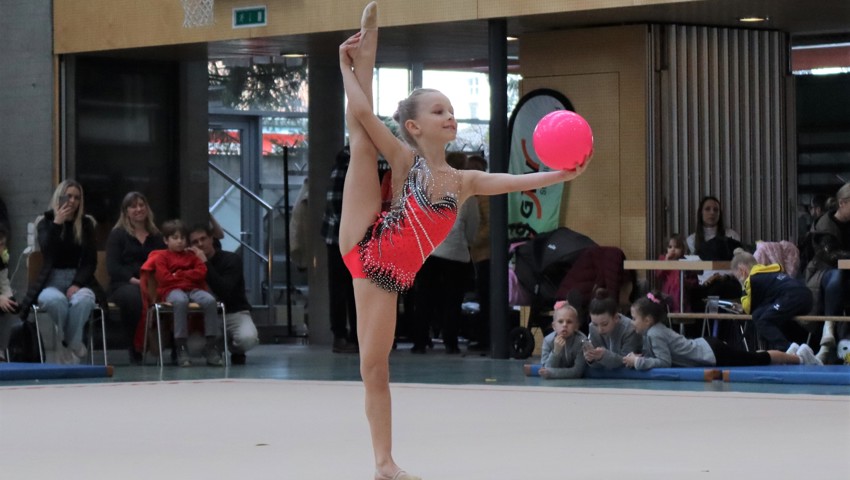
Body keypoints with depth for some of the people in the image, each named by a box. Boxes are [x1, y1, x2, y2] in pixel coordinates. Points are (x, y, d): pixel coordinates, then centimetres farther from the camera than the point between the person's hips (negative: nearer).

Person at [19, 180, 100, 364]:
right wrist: (57, 223, -16)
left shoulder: (86, 224, 9)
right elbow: (47, 252, -12)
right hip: (51, 281, -1)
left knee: (82, 300, -37)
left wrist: (77, 285, -13)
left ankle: (71, 348, -27)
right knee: (56, 300, -38)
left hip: (79, 280, 1)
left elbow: (90, 261, 3)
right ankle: (69, 348, -23)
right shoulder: (46, 222, 6)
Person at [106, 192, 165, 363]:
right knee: (134, 295, -41)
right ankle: (136, 351, -31)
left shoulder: (156, 237, 24)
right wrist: (134, 280, -16)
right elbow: (113, 267, 0)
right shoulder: (117, 234, 13)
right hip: (123, 285, -2)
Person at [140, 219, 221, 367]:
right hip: (172, 290, -3)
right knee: (180, 301, -42)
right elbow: (164, 278, -4)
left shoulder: (191, 256, 23)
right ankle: (181, 348, -38)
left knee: (209, 300, -31)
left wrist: (179, 275, -2)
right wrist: (188, 277, 1)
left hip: (193, 289, 4)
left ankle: (212, 347, -28)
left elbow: (202, 272, 5)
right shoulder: (162, 257, 12)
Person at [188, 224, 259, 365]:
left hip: (234, 313, -2)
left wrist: (205, 264, -26)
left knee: (247, 338, -35)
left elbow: (224, 291, -24)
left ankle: (236, 352, 5)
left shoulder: (231, 260, -7)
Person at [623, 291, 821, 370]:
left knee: (758, 360, 3)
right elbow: (654, 355, 17)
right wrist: (639, 358, -2)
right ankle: (791, 352, 35)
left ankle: (799, 356, 14)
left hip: (711, 353, -8)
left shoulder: (655, 334, -21)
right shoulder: (654, 330, 5)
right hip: (706, 346, 8)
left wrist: (638, 362, -23)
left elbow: (664, 362, -26)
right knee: (752, 359, 23)